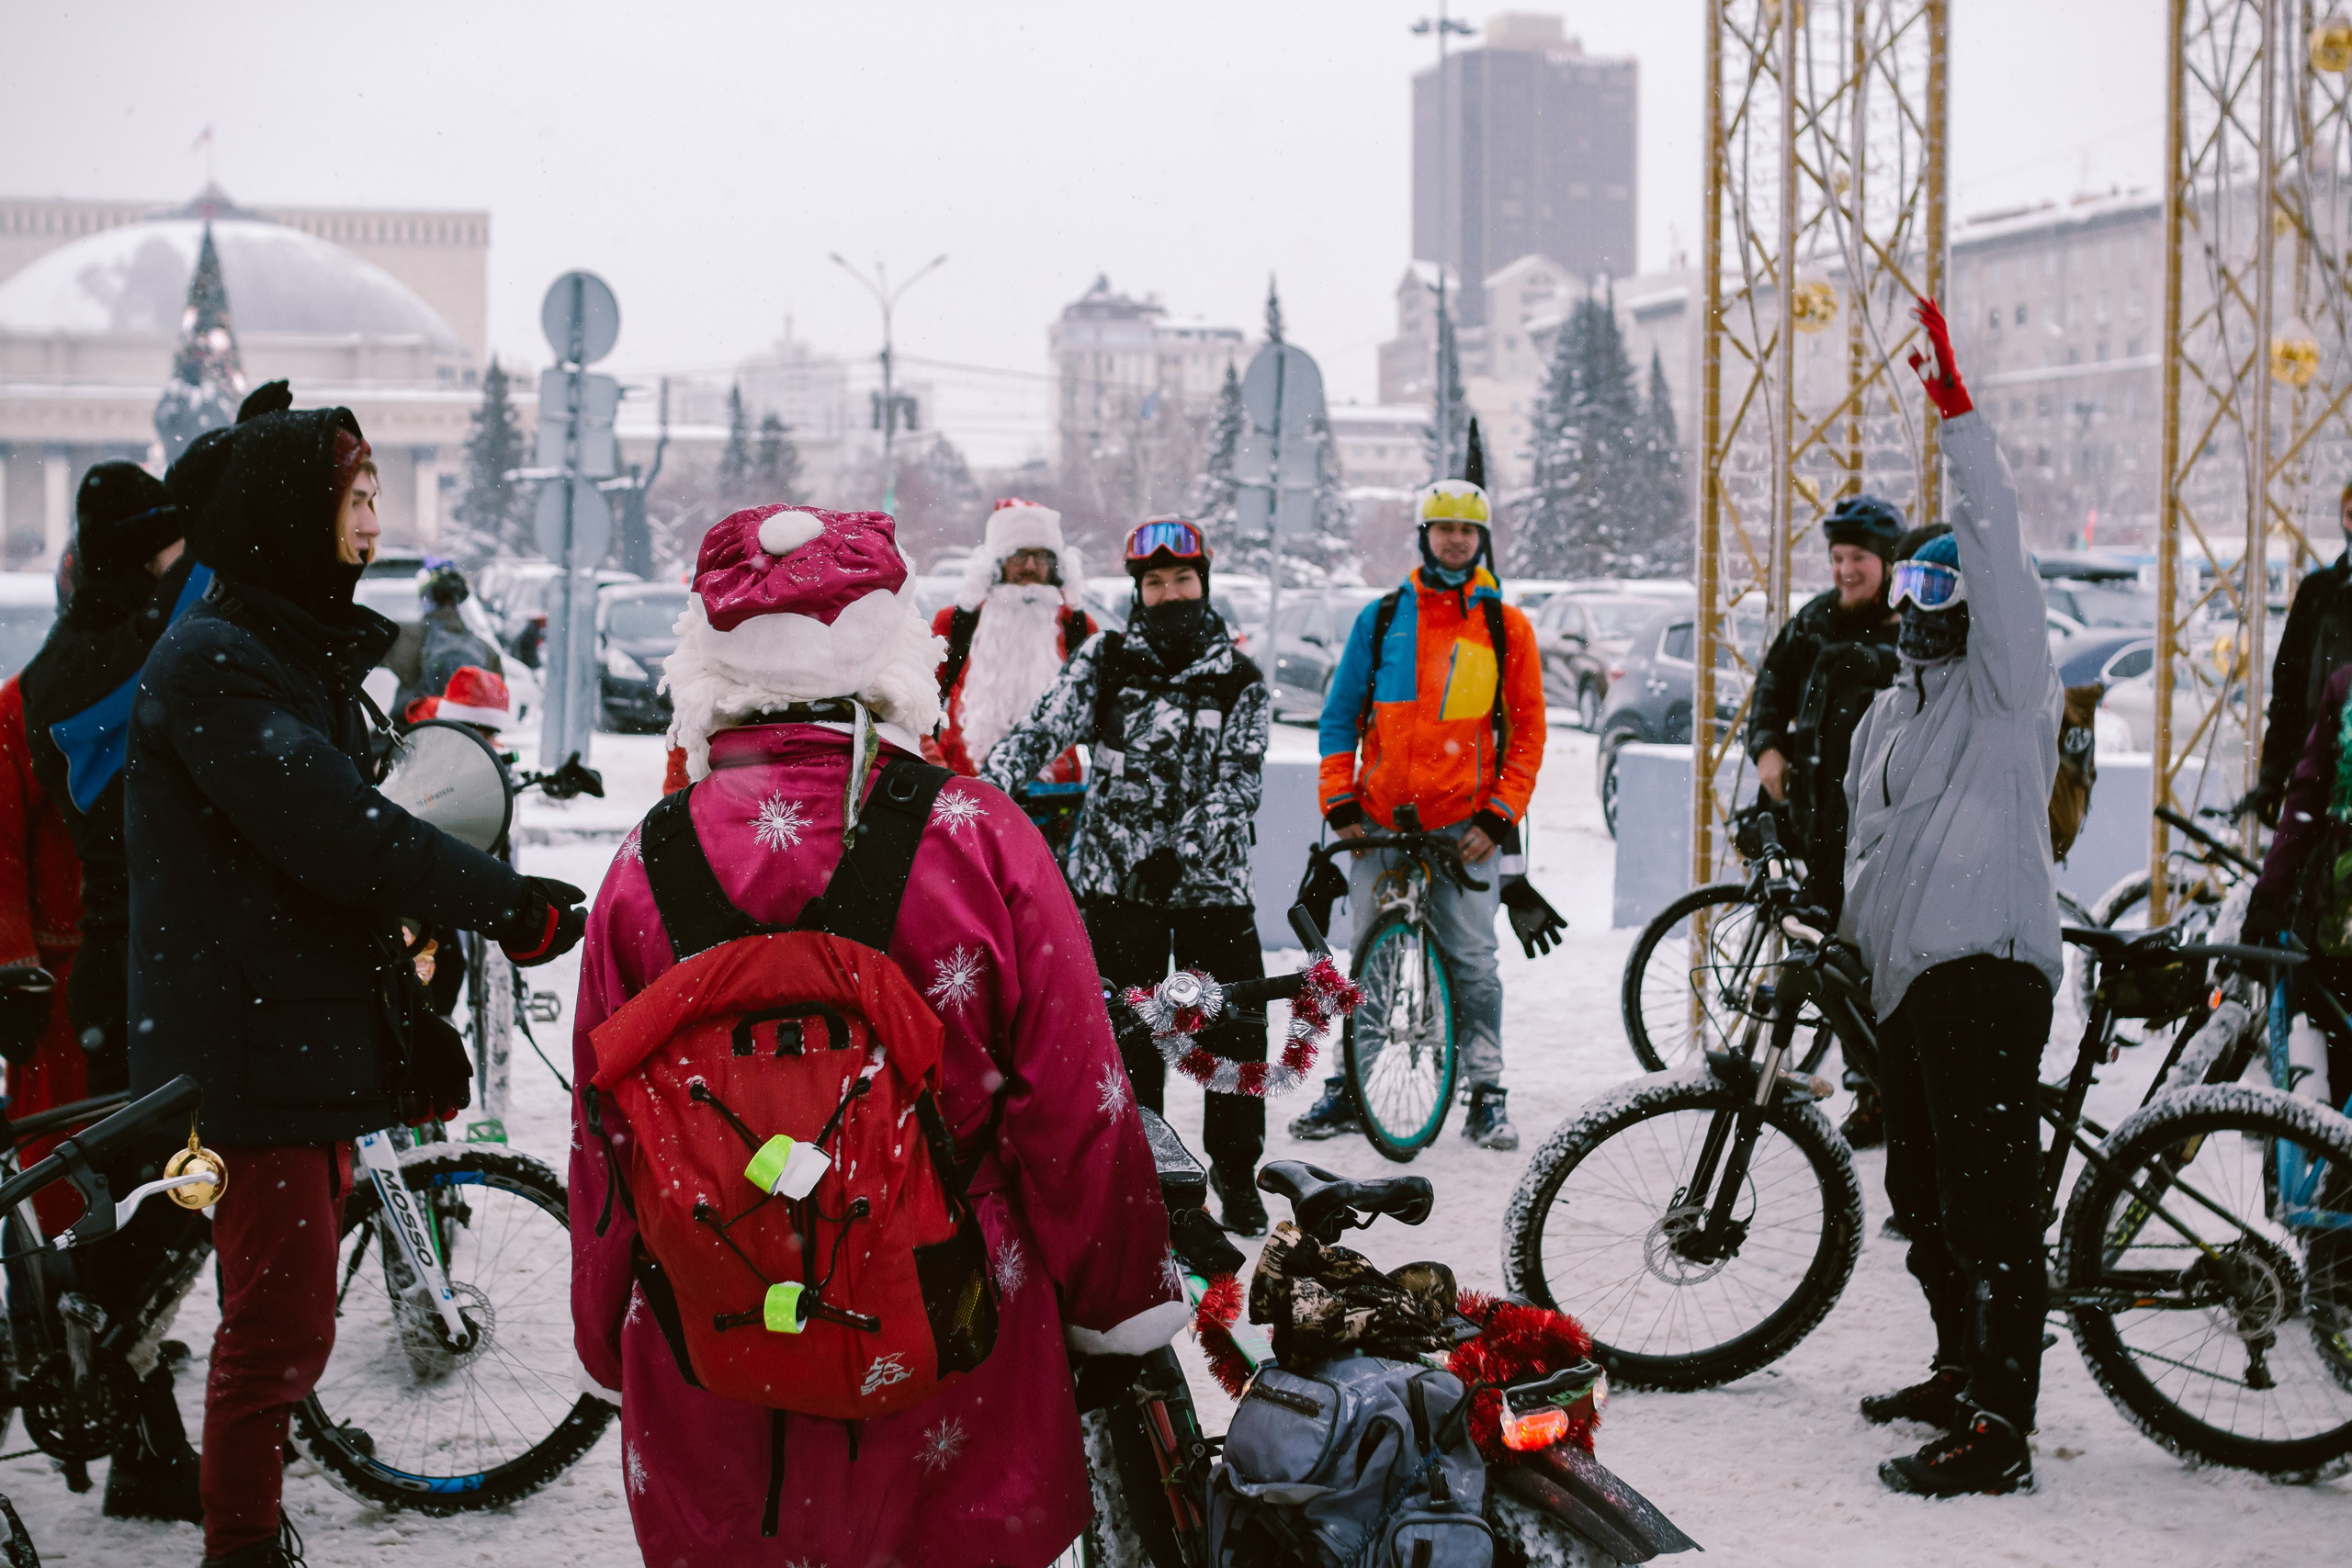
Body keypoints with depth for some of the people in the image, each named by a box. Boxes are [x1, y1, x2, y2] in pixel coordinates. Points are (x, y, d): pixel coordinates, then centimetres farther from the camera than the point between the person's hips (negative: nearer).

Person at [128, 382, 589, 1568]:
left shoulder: (302, 653, 16)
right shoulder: (211, 662, -15)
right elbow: (336, 835, -22)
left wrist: (408, 1022, 18)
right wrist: (511, 908, -16)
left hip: (317, 1030, 9)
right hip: (249, 1041, -9)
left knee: (285, 1321, 15)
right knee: (280, 1327, -6)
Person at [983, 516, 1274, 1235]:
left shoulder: (1241, 683, 1)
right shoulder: (1104, 661, 3)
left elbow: (1237, 782, -8)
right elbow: (1044, 729, -7)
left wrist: (1183, 852, -23)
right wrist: (982, 790, -24)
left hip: (1212, 883, 1)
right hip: (1117, 884, -1)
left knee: (1237, 1033, 2)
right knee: (1127, 1036, 0)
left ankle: (1236, 1174, 21)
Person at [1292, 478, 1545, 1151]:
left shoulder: (1505, 626, 4)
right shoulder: (1382, 618, 8)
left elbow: (1528, 730, 5)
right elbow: (1339, 715, 10)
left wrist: (1500, 816, -4)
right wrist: (1339, 803, 1)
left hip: (1465, 824, -1)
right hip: (1380, 818, 1)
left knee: (1472, 958, -2)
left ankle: (1486, 1094, 4)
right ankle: (1347, 1088, 15)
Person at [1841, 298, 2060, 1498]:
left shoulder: (2004, 682, -2)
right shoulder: (1888, 713, 22)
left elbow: (1998, 545, -16)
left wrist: (1955, 409, -21)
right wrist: (1852, 941, 26)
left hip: (1986, 970, -9)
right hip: (1905, 981, 9)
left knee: (1988, 1197, -13)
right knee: (1923, 1195, 17)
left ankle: (2000, 1428, -14)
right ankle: (1963, 1370, 32)